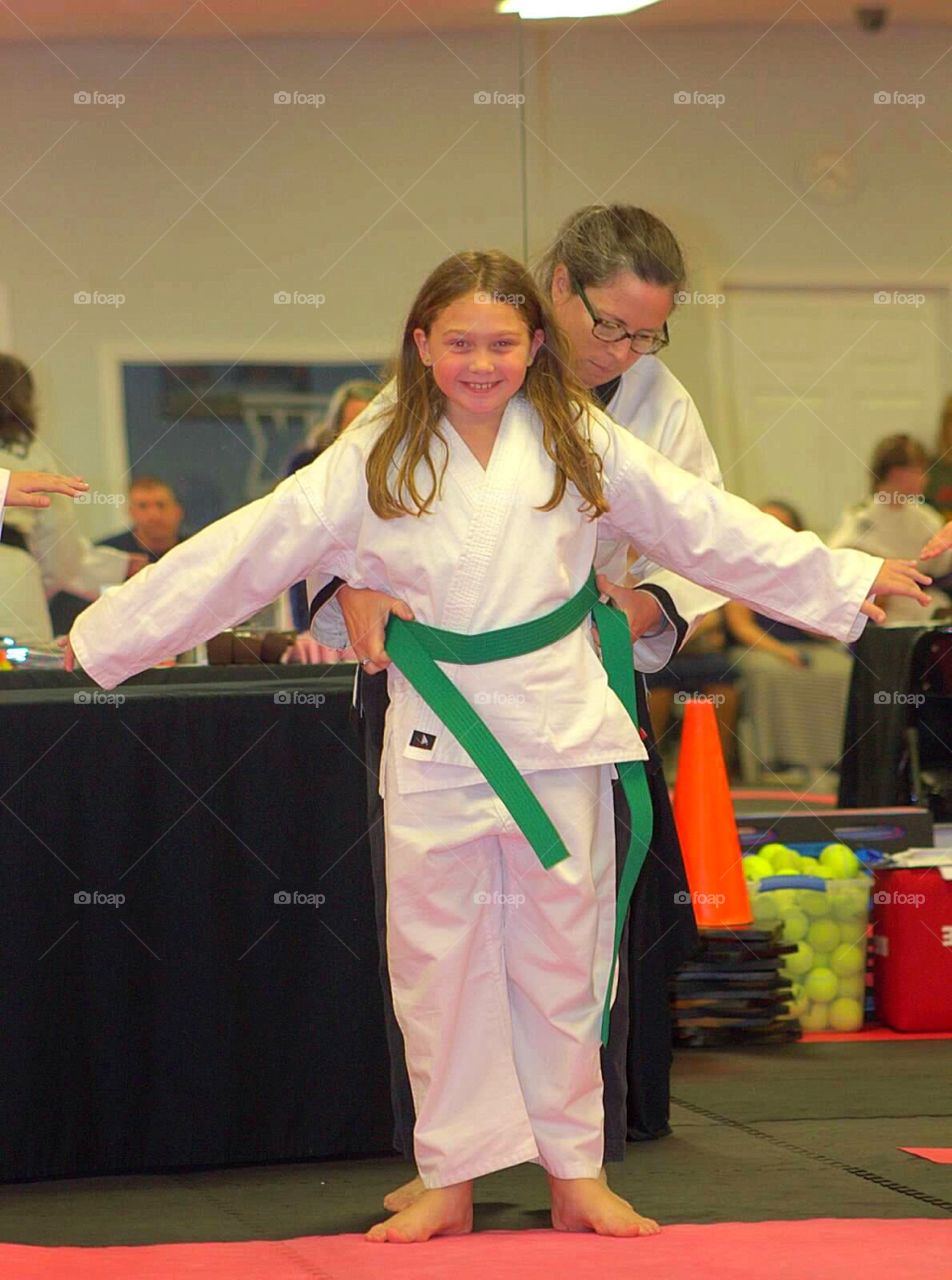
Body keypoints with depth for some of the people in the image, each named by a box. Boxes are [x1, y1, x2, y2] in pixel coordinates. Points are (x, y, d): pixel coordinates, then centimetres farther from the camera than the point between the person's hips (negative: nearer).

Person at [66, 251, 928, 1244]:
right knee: (437, 959, 5)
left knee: (561, 955, 7)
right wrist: (110, 631, -3)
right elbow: (248, 551, -1)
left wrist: (851, 579, 10)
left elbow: (709, 527, 8)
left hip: (557, 727, 0)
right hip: (435, 738, 0)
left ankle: (575, 1172, 20)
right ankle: (450, 1183, 18)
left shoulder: (578, 442, 1)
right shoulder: (377, 459, -2)